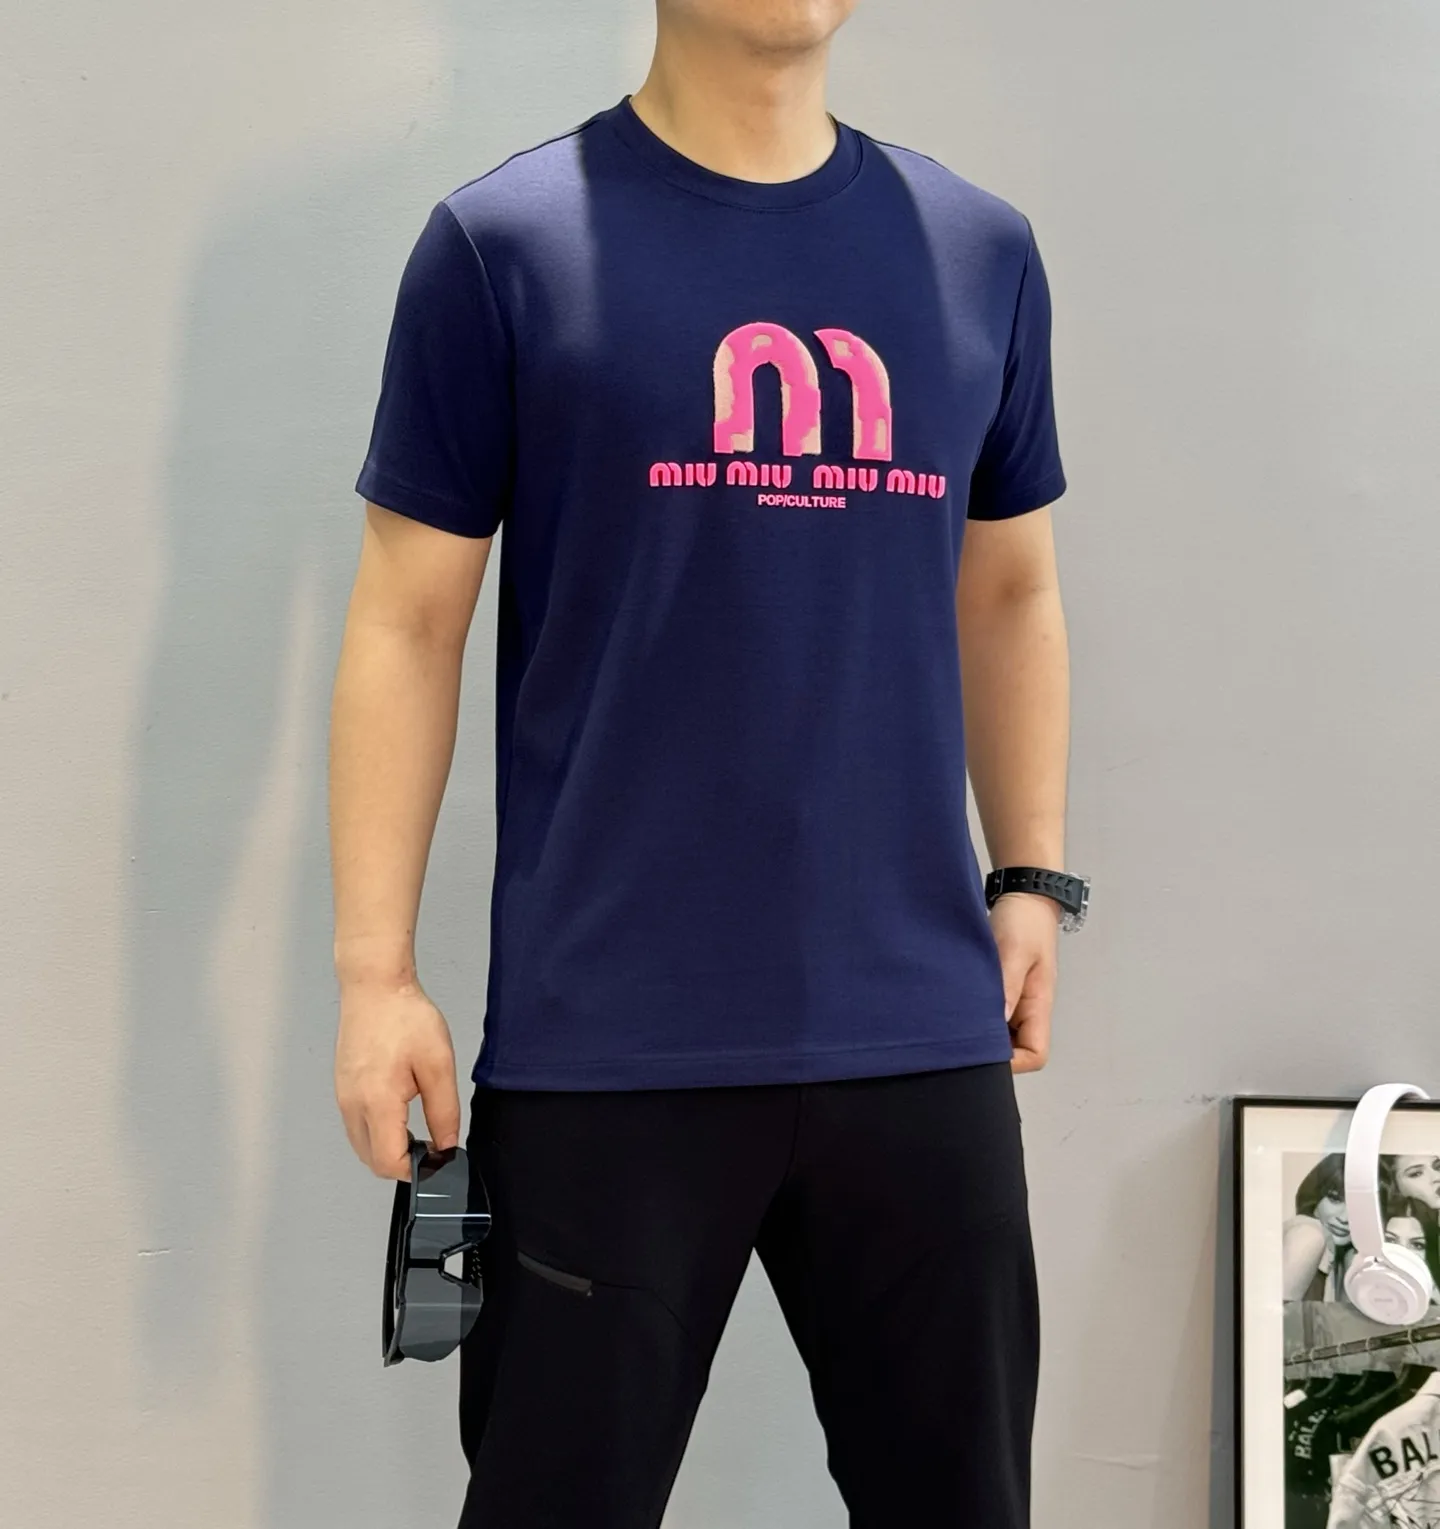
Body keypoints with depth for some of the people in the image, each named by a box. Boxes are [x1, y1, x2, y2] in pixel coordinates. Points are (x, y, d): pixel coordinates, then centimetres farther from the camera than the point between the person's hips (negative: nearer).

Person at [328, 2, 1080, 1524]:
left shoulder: (982, 251, 10)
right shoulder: (502, 242, -1)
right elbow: (409, 621, -1)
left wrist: (1034, 879, 9)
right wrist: (373, 973, -4)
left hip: (924, 1034, 4)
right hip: (606, 1048, -3)